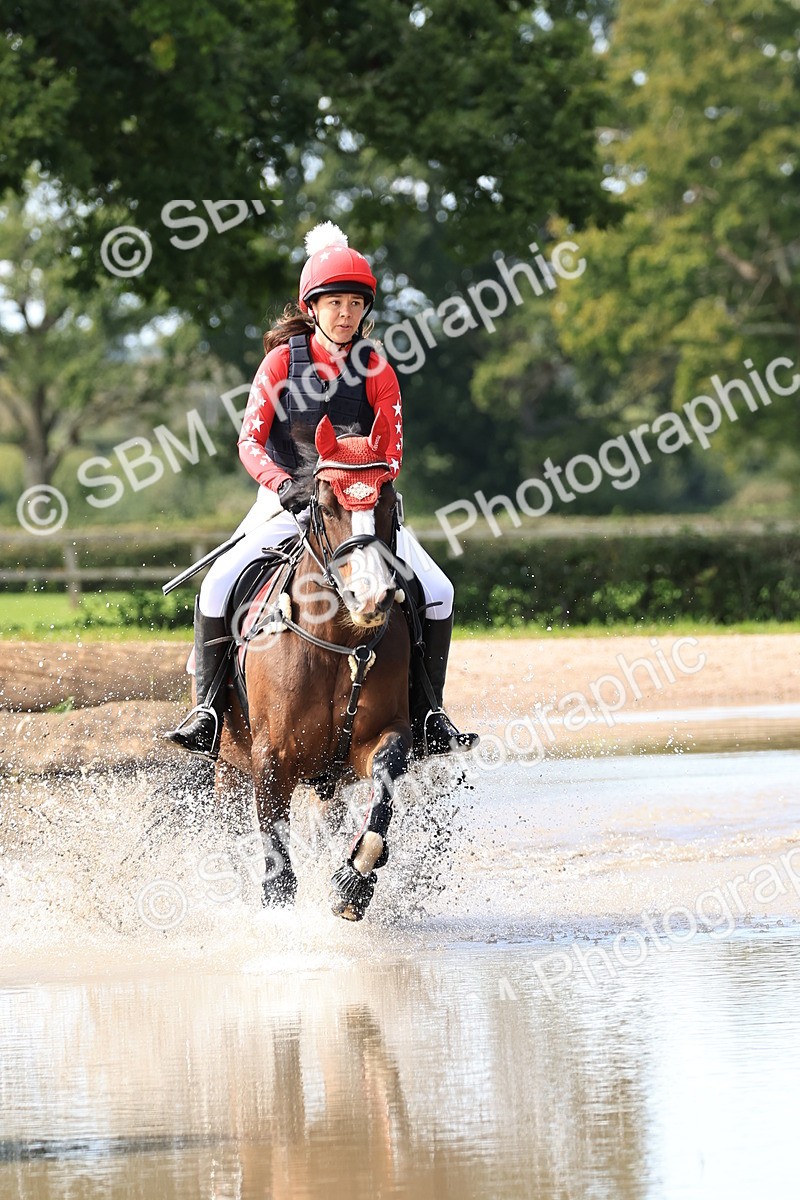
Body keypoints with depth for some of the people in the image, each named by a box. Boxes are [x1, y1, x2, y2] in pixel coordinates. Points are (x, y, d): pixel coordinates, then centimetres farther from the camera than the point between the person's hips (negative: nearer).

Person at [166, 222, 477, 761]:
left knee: (437, 592, -16)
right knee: (218, 585, -23)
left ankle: (426, 716, -3)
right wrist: (282, 483, -26)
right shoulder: (283, 361, -2)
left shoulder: (377, 372, 0)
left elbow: (390, 453, -3)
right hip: (289, 501, -1)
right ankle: (210, 708, -11)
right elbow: (250, 440, -7)